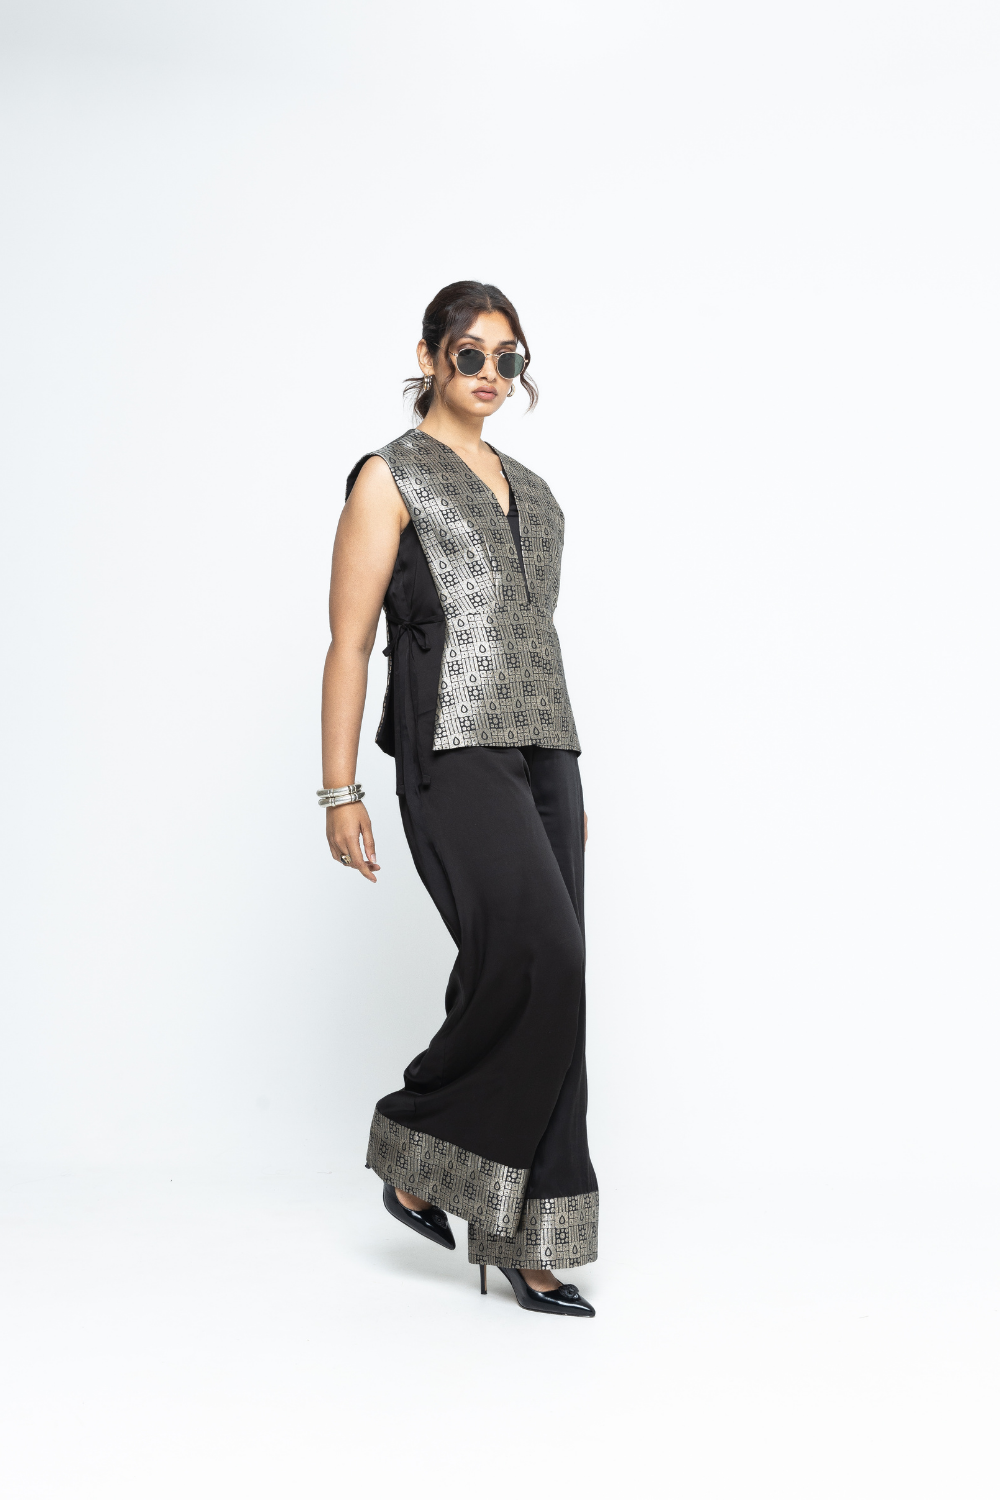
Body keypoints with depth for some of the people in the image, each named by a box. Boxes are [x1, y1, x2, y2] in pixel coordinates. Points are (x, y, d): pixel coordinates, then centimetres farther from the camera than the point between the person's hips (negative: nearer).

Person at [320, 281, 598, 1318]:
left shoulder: (530, 491, 21)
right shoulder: (391, 478, 1)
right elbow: (349, 643, -5)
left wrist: (569, 784, 20)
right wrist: (340, 792, -11)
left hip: (542, 752, 7)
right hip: (452, 755, -7)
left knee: (548, 986, 3)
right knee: (537, 960, -20)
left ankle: (526, 1237, 12)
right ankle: (416, 1157, 3)